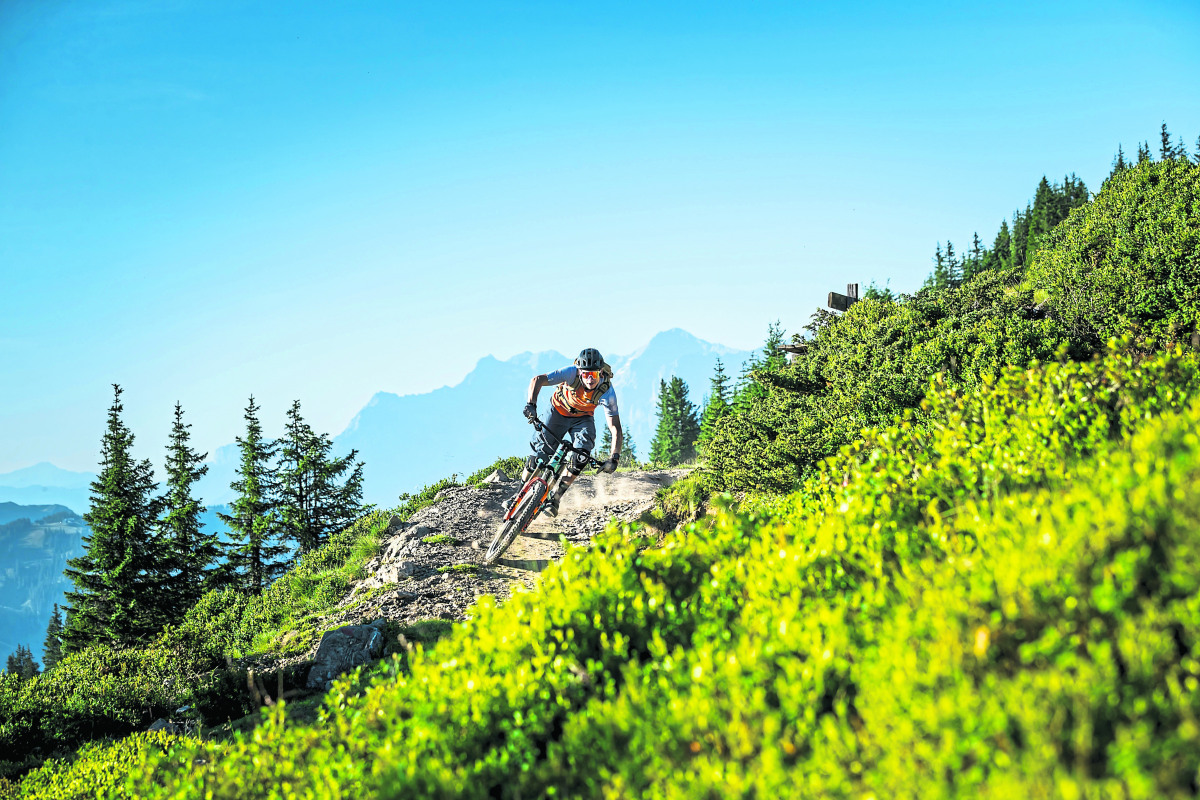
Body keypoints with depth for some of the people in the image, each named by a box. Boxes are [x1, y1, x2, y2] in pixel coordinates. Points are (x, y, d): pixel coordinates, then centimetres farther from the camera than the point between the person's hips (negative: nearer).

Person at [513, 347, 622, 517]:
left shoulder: (607, 392, -31)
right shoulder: (571, 373, -33)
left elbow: (615, 428, -29)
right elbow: (537, 380, -32)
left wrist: (614, 457, -40)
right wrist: (531, 404, -49)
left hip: (582, 419, 0)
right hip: (558, 411, 0)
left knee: (581, 456, -24)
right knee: (540, 454, -9)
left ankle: (555, 497, -13)